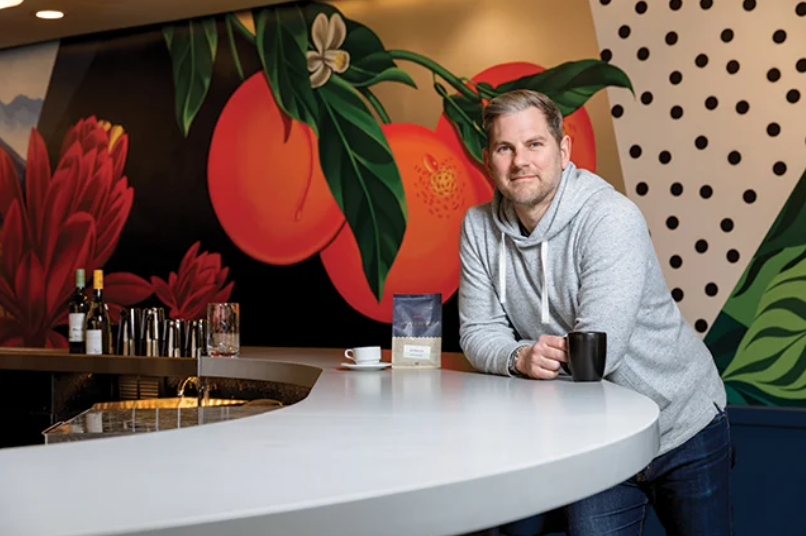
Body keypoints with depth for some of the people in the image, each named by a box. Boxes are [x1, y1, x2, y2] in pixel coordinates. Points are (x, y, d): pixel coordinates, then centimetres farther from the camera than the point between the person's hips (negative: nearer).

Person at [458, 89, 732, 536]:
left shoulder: (612, 218, -23)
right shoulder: (480, 227, -6)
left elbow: (597, 354, -28)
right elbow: (478, 333, -4)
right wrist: (519, 357, -25)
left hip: (682, 429, -3)